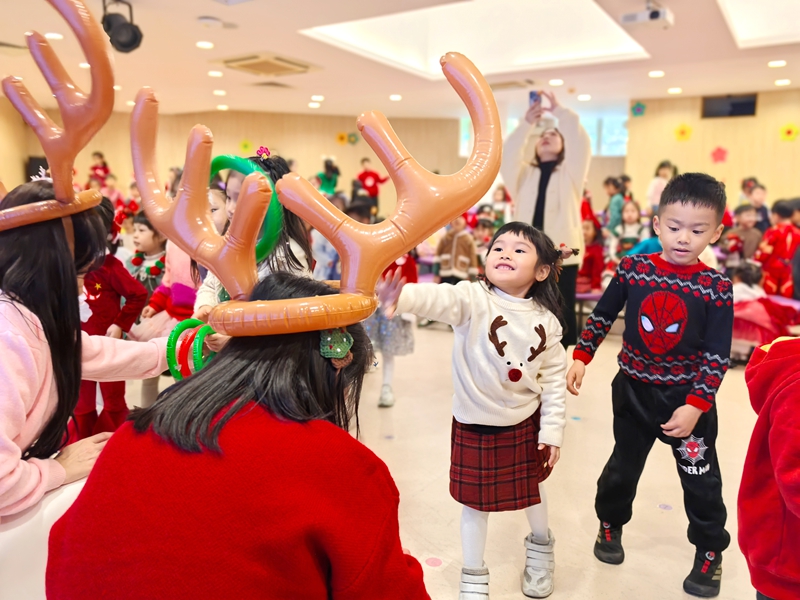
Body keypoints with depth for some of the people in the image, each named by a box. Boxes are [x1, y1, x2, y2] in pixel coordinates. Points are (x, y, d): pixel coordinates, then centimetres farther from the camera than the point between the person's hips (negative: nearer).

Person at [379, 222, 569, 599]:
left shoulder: (546, 321, -8)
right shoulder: (473, 298, -19)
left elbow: (554, 378, 0)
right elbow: (438, 299, -40)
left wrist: (552, 430, -1)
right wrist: (399, 297, -60)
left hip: (525, 423, 3)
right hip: (475, 425, -3)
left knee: (531, 488, 23)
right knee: (475, 502, 10)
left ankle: (540, 547, 55)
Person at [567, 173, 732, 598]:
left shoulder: (716, 287, -14)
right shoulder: (633, 269, -10)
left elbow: (718, 355, -12)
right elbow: (602, 316, 3)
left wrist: (695, 406, -17)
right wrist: (580, 358, -3)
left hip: (689, 399, -1)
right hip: (633, 390, 2)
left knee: (701, 479, 13)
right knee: (623, 466, 19)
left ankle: (709, 552, 37)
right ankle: (610, 524, 45)